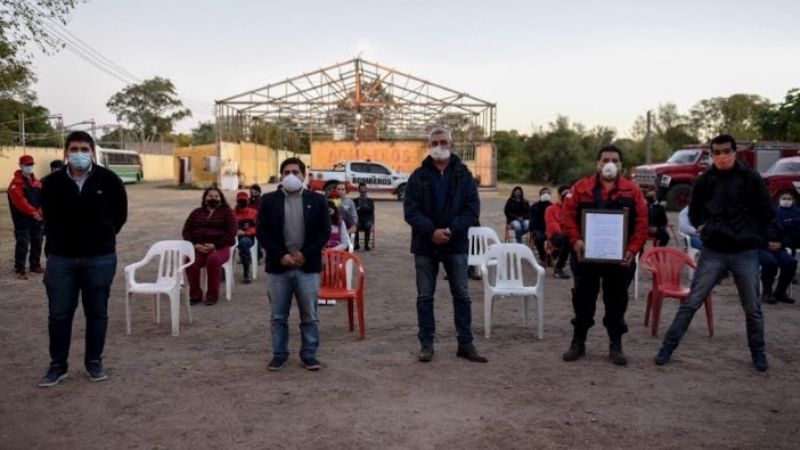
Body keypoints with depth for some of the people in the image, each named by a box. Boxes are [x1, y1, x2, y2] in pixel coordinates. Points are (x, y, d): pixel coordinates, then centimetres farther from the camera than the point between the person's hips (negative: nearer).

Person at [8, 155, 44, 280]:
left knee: (37, 243, 14)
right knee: (22, 245, -7)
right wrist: (33, 212, -25)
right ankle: (20, 270, -2)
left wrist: (40, 212, -7)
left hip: (37, 219, 7)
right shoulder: (16, 183, -9)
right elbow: (19, 200, -20)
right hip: (22, 220, -7)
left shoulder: (36, 182, 14)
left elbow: (42, 199, 10)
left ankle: (35, 266, 28)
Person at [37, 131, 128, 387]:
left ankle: (94, 362, 23)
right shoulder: (51, 183, -2)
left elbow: (120, 215, 6)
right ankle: (57, 365, 21)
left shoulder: (109, 180, -5)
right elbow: (49, 218, 14)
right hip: (60, 258, 1)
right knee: (58, 315, 7)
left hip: (100, 258, -1)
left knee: (97, 313, 9)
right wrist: (62, 242, 12)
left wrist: (101, 237, 7)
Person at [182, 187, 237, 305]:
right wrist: (195, 245, -8)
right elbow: (186, 231, 12)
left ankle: (213, 295, -22)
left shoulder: (226, 211, 6)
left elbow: (232, 232, -4)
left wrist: (215, 246, -15)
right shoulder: (196, 212, 17)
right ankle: (195, 295, -15)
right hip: (198, 248, 3)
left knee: (213, 259, -36)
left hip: (219, 248, -3)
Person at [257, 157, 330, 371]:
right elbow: (261, 231, 0)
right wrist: (280, 255, -11)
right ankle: (279, 354, 21)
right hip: (278, 266, 1)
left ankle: (309, 354, 17)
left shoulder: (317, 200, 3)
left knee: (309, 315, 6)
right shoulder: (269, 200, 4)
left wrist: (305, 254, -11)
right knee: (278, 316, 8)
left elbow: (324, 231, 0)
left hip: (308, 267, 0)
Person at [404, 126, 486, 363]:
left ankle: (465, 343, 16)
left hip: (456, 245, 1)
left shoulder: (464, 175, 3)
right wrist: (431, 231, -19)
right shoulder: (418, 176, 1)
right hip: (425, 245, 0)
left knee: (462, 295, 6)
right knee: (425, 297, 6)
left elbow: (473, 209, -4)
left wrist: (451, 230, -18)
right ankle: (426, 343, 16)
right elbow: (410, 210, -6)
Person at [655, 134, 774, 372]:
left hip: (745, 253, 0)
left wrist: (751, 234, 4)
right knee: (690, 303, 0)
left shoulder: (751, 178, -5)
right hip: (713, 252, 1)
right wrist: (709, 231, 4)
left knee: (753, 308, 11)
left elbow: (766, 212, 3)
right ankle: (668, 347, 6)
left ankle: (758, 353, 30)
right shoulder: (704, 181, -1)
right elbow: (694, 214, 11)